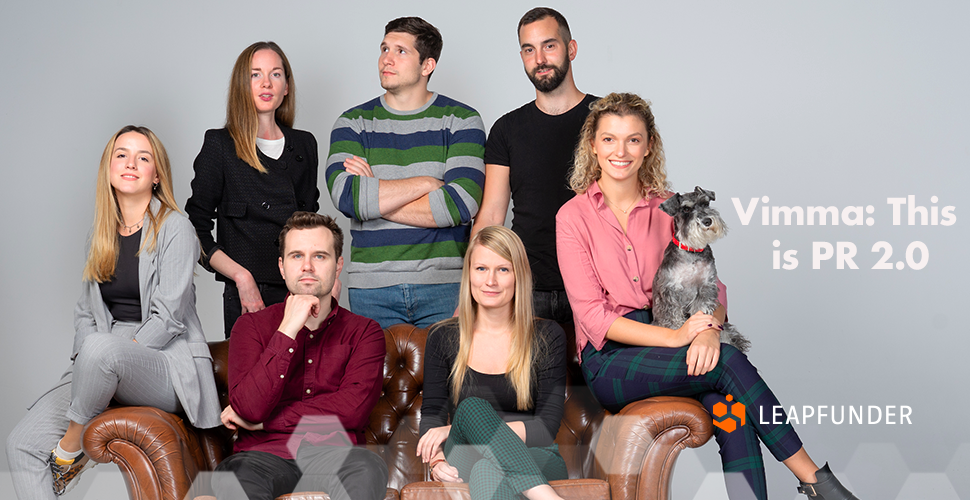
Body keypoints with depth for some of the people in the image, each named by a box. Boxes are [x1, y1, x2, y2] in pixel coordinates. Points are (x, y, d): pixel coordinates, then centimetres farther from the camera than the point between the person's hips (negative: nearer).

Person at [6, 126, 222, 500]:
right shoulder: (101, 236, 17)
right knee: (22, 443, -14)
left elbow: (167, 318, -11)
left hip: (168, 362, -6)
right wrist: (84, 363, -4)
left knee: (102, 348, -38)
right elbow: (86, 311, 17)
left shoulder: (175, 228, -3)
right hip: (108, 370, 6)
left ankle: (72, 448, -14)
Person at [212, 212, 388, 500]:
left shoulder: (364, 332, 12)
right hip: (265, 454, 0)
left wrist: (263, 421, -3)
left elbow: (353, 409, -6)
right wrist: (288, 331, -9)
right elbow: (248, 408, -5)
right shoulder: (252, 326, 12)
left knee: (369, 468, -35)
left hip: (334, 456, 1)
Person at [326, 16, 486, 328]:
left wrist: (375, 197, -7)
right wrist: (427, 183, -8)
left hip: (445, 285, -1)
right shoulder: (353, 123, 7)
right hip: (370, 289, 1)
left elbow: (462, 203, -12)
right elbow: (346, 196, -11)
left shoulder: (462, 120, 3)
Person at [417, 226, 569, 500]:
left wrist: (456, 430, -13)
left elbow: (547, 428, -2)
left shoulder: (548, 336, 6)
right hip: (464, 461, 2)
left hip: (532, 462, -2)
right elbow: (432, 415, 7)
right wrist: (437, 460, -19)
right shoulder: (443, 338, 12)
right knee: (472, 407, -34)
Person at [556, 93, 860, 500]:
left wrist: (708, 329, -19)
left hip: (669, 339, 4)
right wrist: (675, 337, -18)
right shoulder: (573, 216, 0)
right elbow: (593, 316, -8)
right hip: (608, 360, -4)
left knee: (728, 403, -28)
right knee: (728, 362, -26)